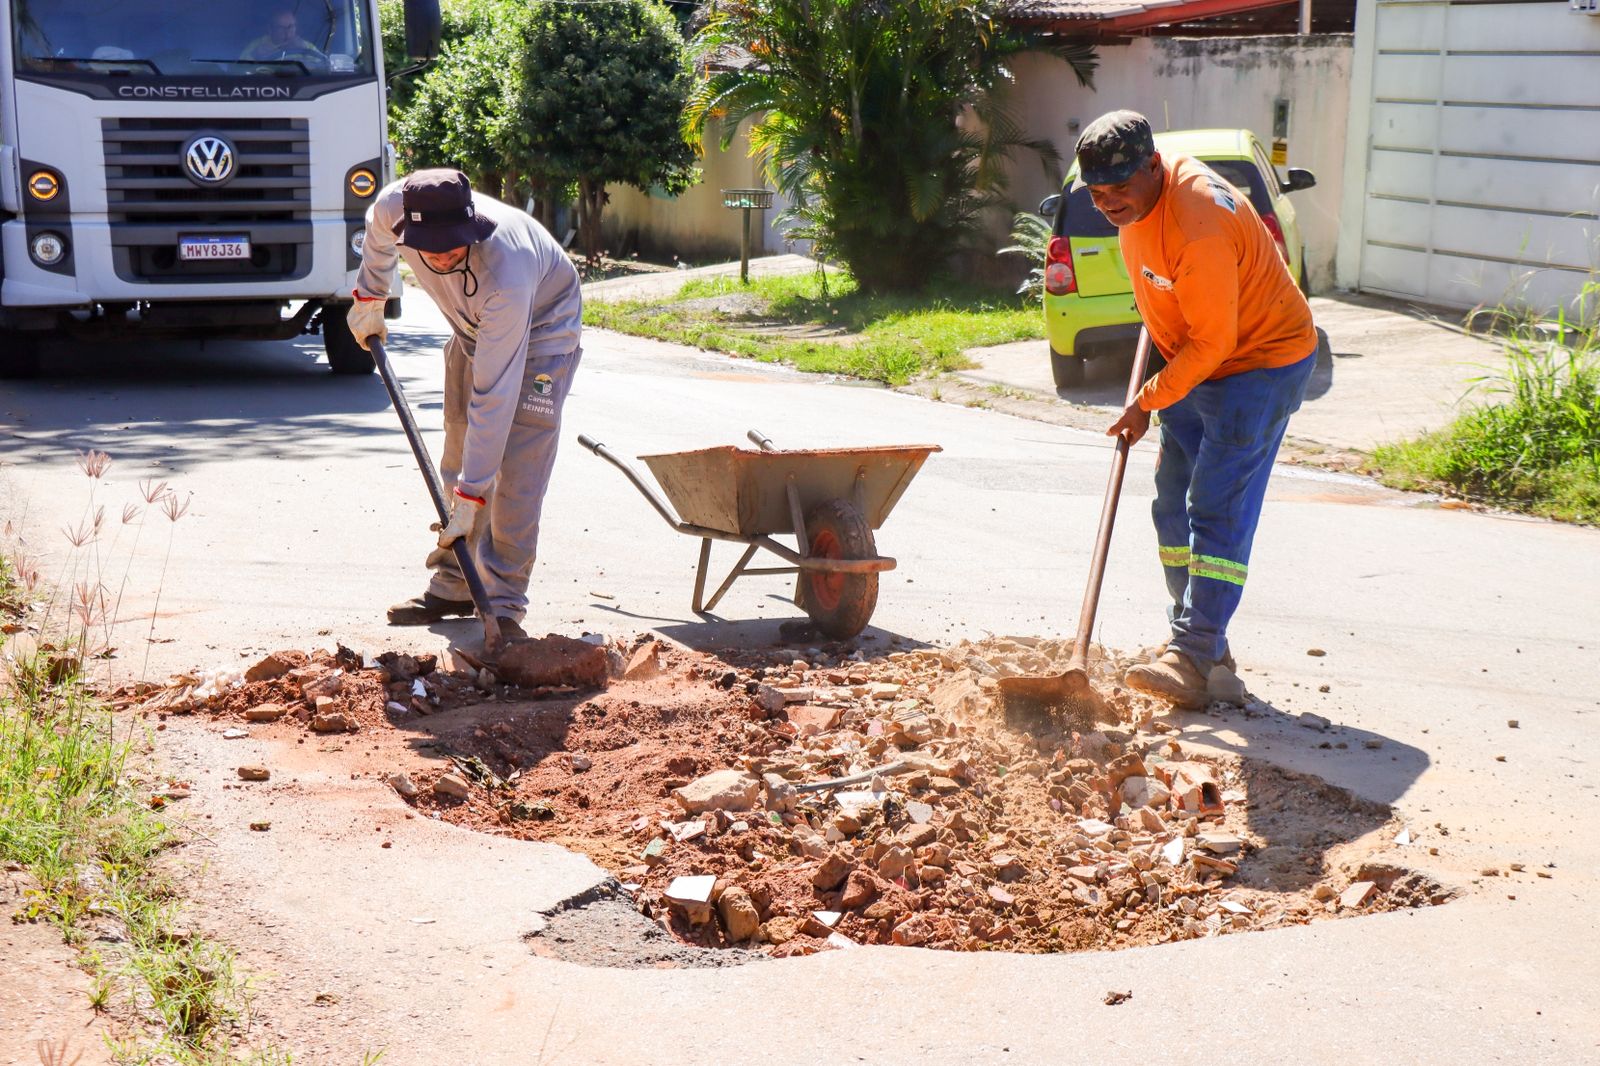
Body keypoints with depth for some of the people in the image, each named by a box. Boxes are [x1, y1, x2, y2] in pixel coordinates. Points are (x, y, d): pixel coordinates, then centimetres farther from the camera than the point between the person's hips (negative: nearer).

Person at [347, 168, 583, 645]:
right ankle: (453, 586, 16)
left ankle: (503, 604, -12)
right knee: (460, 450, 7)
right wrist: (368, 300, 12)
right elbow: (378, 235, 1)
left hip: (541, 327, -6)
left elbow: (494, 396, -41)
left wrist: (471, 494, -39)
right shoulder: (394, 206, -30)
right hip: (472, 326, 6)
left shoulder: (505, 271, -44)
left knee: (517, 468, -16)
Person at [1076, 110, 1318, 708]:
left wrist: (1148, 402, -19)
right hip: (1195, 364, 10)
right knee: (1173, 507, 9)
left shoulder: (1197, 230, -32)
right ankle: (1201, 641, 19)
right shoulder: (1136, 199, -4)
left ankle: (1192, 660, -17)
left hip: (1260, 362, -10)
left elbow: (1212, 341, -26)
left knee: (1217, 511, -16)